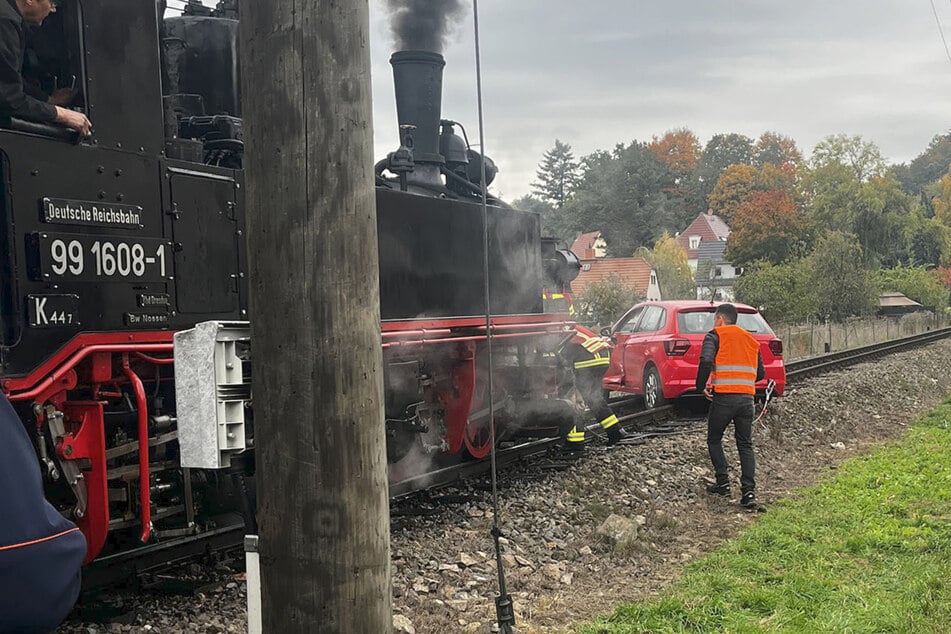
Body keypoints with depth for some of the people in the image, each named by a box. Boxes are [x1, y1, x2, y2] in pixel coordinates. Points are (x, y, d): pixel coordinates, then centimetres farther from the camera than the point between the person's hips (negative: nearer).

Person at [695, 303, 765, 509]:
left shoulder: (715, 335, 1)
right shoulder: (750, 340, 19)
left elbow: (706, 361, -17)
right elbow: (760, 373, 18)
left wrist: (701, 386, -5)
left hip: (723, 397, -4)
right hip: (747, 397, 4)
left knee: (714, 440, 15)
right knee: (745, 445, 7)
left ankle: (723, 483, 10)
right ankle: (749, 491, -5)